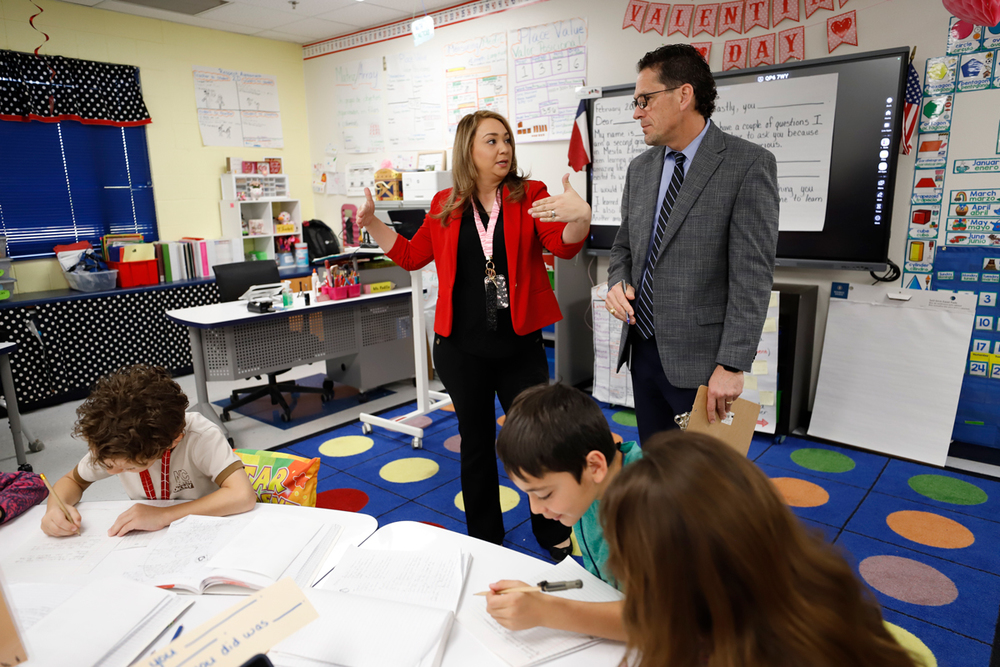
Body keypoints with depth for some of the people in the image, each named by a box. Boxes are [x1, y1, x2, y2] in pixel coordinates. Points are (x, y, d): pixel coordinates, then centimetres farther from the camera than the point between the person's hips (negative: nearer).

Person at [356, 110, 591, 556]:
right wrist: (371, 224, 6)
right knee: (475, 441, 15)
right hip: (461, 348, 2)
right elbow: (412, 255, 16)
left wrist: (580, 218, -35)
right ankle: (485, 539, 34)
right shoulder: (446, 205, 6)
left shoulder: (529, 196, 0)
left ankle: (554, 534, 30)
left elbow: (564, 245, -14)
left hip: (520, 346, -2)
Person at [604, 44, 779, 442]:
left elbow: (752, 275, -14)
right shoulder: (640, 169, 11)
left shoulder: (749, 165, -9)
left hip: (700, 358, -6)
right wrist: (617, 284, -3)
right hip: (642, 347, 6)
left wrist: (732, 365, -18)